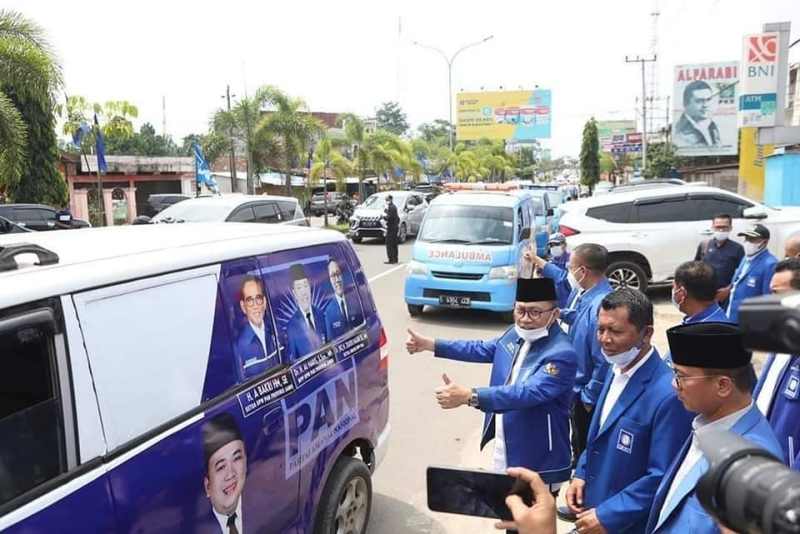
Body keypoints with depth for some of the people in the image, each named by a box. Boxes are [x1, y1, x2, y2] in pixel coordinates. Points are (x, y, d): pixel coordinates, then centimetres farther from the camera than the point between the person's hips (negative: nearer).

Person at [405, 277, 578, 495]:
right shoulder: (515, 334, 0)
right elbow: (482, 350, 15)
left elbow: (527, 393, -36)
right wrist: (429, 344, 15)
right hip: (505, 451, 8)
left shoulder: (562, 354, -25)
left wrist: (468, 396, -45)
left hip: (538, 462, -8)